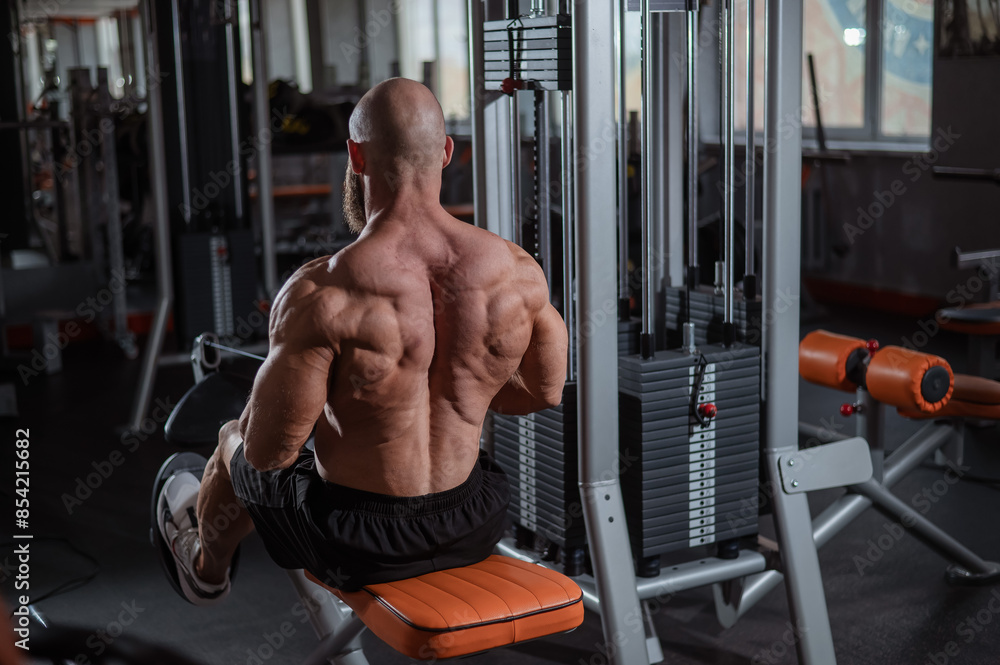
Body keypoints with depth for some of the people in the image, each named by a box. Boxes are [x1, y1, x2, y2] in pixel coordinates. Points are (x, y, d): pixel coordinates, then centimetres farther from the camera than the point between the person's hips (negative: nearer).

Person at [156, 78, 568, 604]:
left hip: (356, 549, -3)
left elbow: (269, 450, -20)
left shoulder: (320, 296, -27)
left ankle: (206, 569, 63)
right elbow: (546, 391, 3)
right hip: (473, 530, 4)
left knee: (238, 446, 30)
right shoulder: (517, 270, -13)